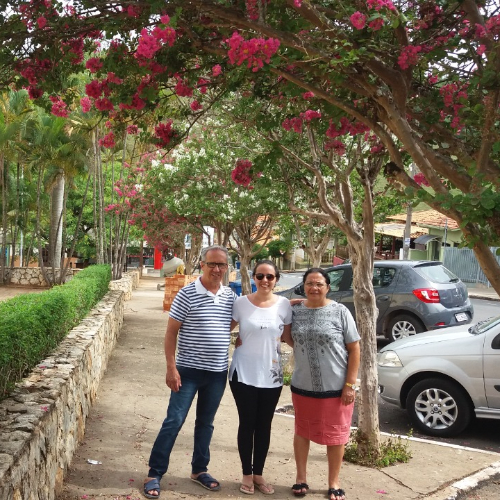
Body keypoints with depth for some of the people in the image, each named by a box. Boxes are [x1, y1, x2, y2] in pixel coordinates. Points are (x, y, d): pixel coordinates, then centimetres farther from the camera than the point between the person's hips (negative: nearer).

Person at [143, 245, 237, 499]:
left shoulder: (231, 296, 2)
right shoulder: (187, 294, -11)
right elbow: (171, 332, -9)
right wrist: (171, 367, -13)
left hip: (218, 372, 4)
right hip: (188, 370, -4)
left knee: (206, 423, 16)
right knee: (174, 421, -2)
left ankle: (199, 470, 30)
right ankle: (154, 474, 8)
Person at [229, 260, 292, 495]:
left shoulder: (284, 305, -3)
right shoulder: (241, 303, -7)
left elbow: (288, 336, 7)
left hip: (271, 375, 2)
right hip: (244, 373, -1)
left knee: (264, 426, 11)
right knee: (247, 424, 7)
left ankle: (258, 474, 25)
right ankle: (247, 474, 21)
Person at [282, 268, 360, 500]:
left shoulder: (340, 311, -8)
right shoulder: (295, 311, 0)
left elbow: (354, 349, -7)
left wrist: (350, 384, -10)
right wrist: (282, 334, -5)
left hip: (335, 386, -2)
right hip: (303, 385, 3)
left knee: (335, 435, 10)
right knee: (302, 432, 15)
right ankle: (301, 478, 32)